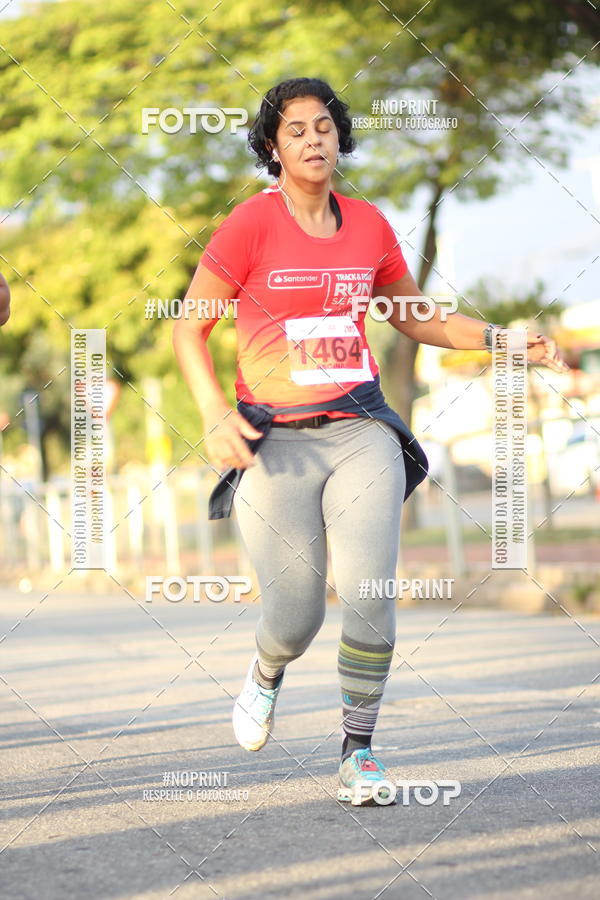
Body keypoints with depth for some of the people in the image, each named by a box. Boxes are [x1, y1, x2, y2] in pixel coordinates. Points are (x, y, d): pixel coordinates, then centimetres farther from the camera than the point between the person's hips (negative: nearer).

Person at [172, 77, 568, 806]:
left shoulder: (369, 226, 7)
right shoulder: (250, 225, -6)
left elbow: (414, 318, 22)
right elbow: (188, 328, -2)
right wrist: (215, 414, -17)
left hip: (361, 431, 3)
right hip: (275, 441, -3)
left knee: (369, 597, -12)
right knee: (296, 619, -2)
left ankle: (358, 753, 5)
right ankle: (266, 673, 36)